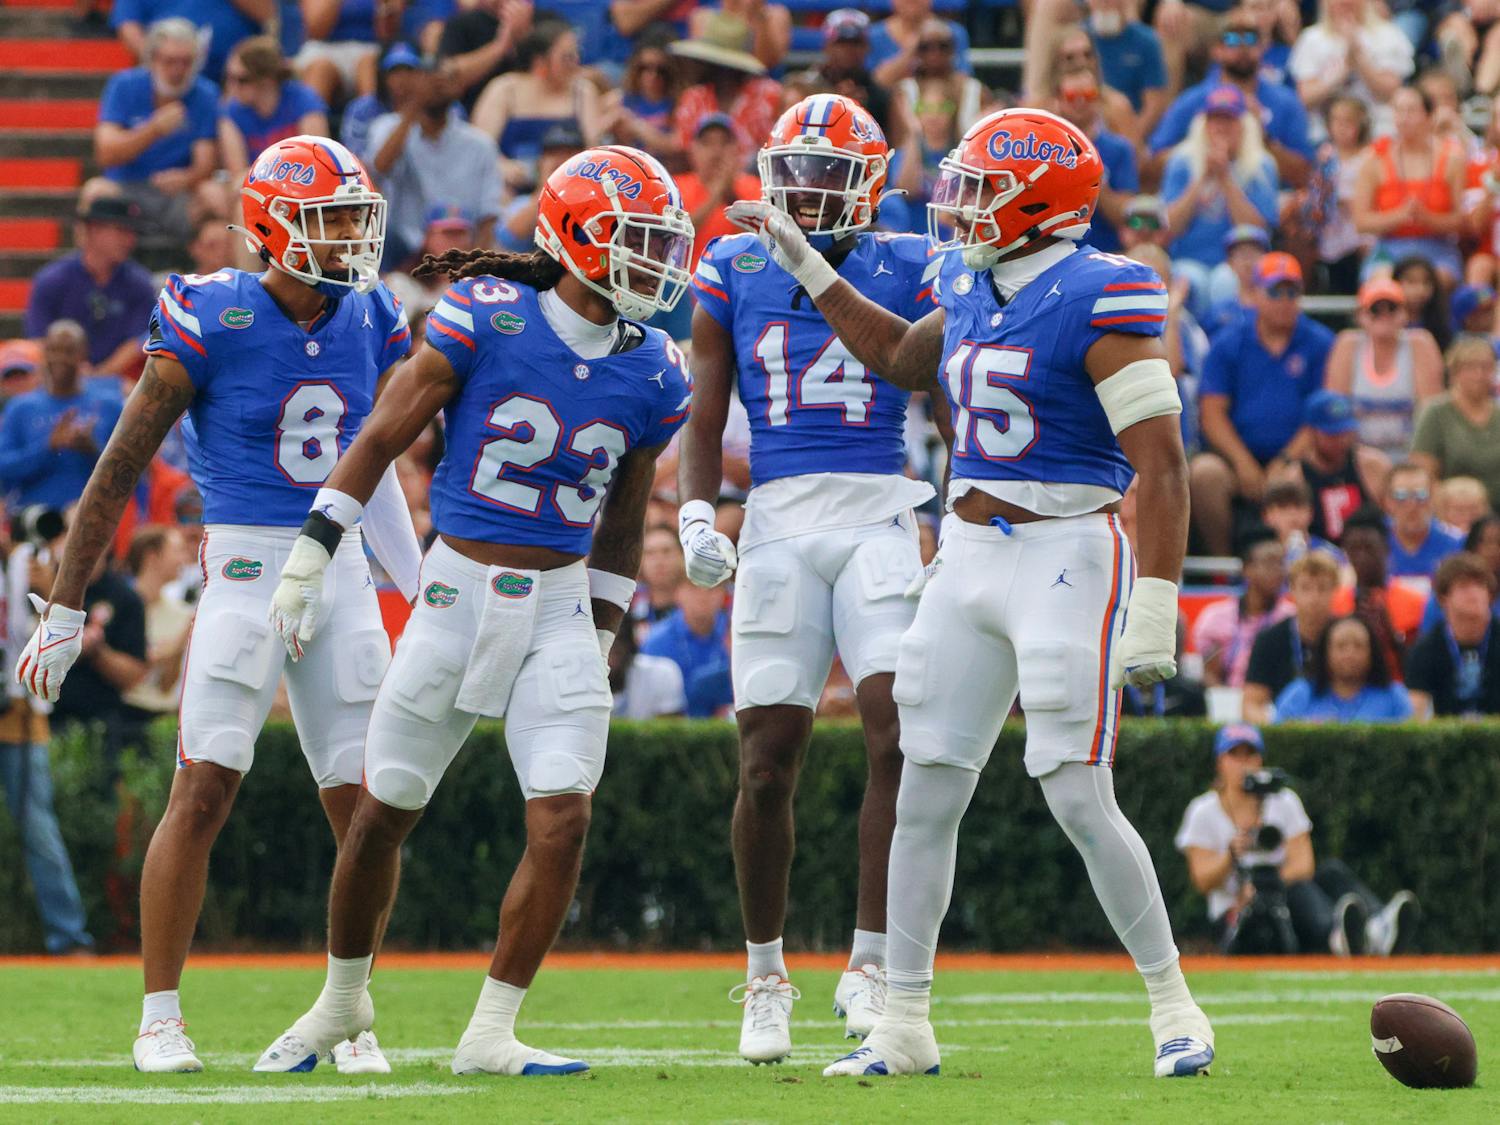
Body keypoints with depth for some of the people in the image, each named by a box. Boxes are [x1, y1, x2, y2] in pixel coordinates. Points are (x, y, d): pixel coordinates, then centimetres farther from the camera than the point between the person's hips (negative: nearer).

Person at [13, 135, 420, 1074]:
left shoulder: (370, 324, 6)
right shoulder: (211, 322, -10)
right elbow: (121, 469, -7)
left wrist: (417, 579, 23)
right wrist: (65, 610, -7)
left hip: (340, 569, 5)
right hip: (246, 564, -5)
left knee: (366, 804, 2)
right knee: (204, 792, -11)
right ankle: (161, 1017, -2)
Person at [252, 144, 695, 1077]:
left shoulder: (653, 374, 1)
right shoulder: (486, 316, -10)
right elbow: (383, 439, -6)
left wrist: (602, 642, 14)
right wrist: (308, 561, -8)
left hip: (561, 607, 2)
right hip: (459, 591, -2)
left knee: (563, 819, -12)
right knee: (383, 814, 8)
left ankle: (492, 1033, -2)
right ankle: (343, 997, 31)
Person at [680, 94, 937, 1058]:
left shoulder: (906, 267, 8)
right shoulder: (734, 268, 11)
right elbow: (705, 420, 10)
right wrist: (696, 514, -4)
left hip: (881, 516, -1)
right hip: (778, 518, 1)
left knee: (900, 737, -16)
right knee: (768, 763, 0)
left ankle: (871, 962, -10)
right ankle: (766, 976, 15)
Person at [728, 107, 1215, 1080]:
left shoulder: (1096, 302, -14)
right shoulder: (973, 289, 10)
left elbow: (1162, 466, -17)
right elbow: (897, 358, 33)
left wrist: (1157, 607, -22)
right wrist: (804, 263, 29)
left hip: (1068, 560, -8)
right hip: (971, 559, 8)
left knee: (1081, 801, -10)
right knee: (925, 799, 6)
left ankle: (1174, 1004, 5)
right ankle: (904, 1026, 13)